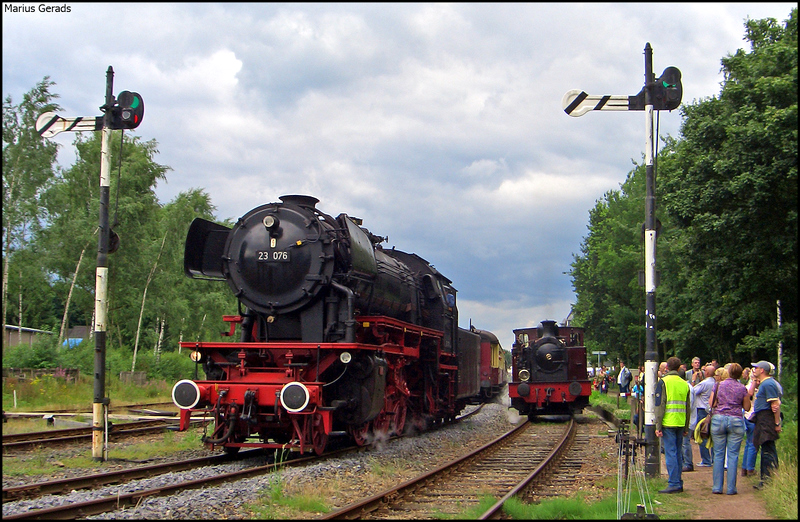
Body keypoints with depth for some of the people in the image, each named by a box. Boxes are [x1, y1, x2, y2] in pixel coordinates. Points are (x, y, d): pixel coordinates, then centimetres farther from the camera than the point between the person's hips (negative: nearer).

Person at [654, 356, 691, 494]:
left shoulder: (663, 382, -5)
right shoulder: (684, 384, 11)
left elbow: (659, 406, -10)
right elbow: (688, 408, 14)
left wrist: (658, 426, -8)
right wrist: (686, 428, 20)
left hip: (668, 423, -5)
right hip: (681, 424, 5)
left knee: (670, 453, -6)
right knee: (678, 453, 12)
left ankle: (674, 484, -9)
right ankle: (678, 483, 16)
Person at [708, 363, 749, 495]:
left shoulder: (719, 385, 4)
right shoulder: (742, 388, 1)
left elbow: (711, 403, 6)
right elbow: (747, 407, 6)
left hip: (718, 419, 1)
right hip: (736, 421, -1)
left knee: (718, 454, 5)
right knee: (733, 455, 2)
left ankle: (717, 487, 4)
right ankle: (731, 488, 1)